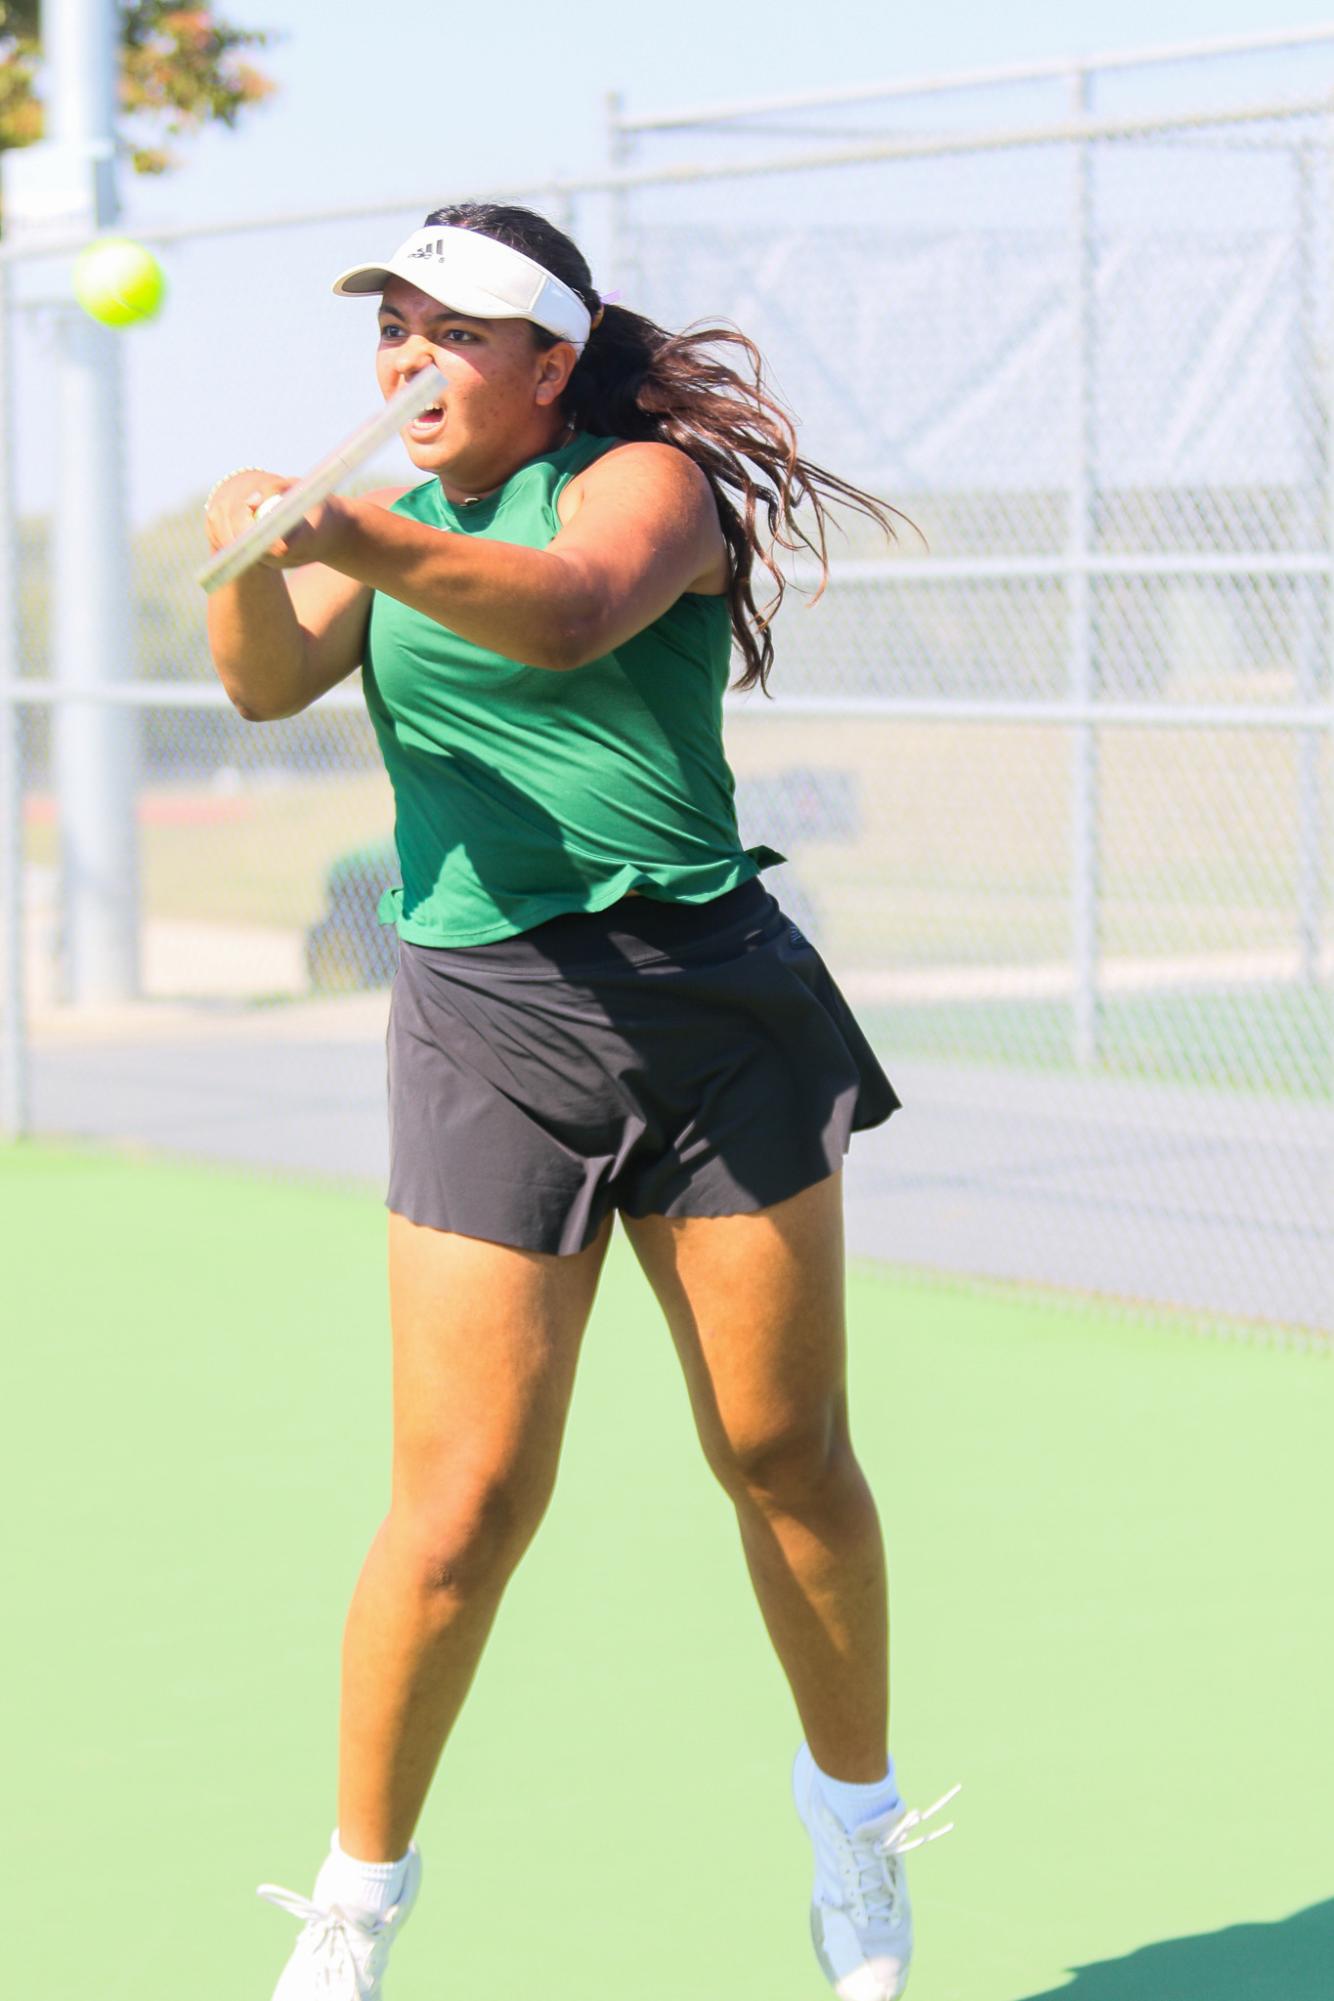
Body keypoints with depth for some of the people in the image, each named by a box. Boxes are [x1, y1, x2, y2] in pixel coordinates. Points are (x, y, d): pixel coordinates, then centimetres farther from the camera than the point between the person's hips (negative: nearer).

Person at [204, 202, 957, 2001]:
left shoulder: (650, 479, -4)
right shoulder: (402, 521, 12)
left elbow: (568, 608, -28)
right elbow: (270, 684, -5)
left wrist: (351, 536, -44)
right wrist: (252, 556, -27)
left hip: (711, 1000, -2)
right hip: (487, 1025, 2)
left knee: (786, 1453, 7)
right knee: (468, 1501, -6)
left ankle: (857, 1828, 30)